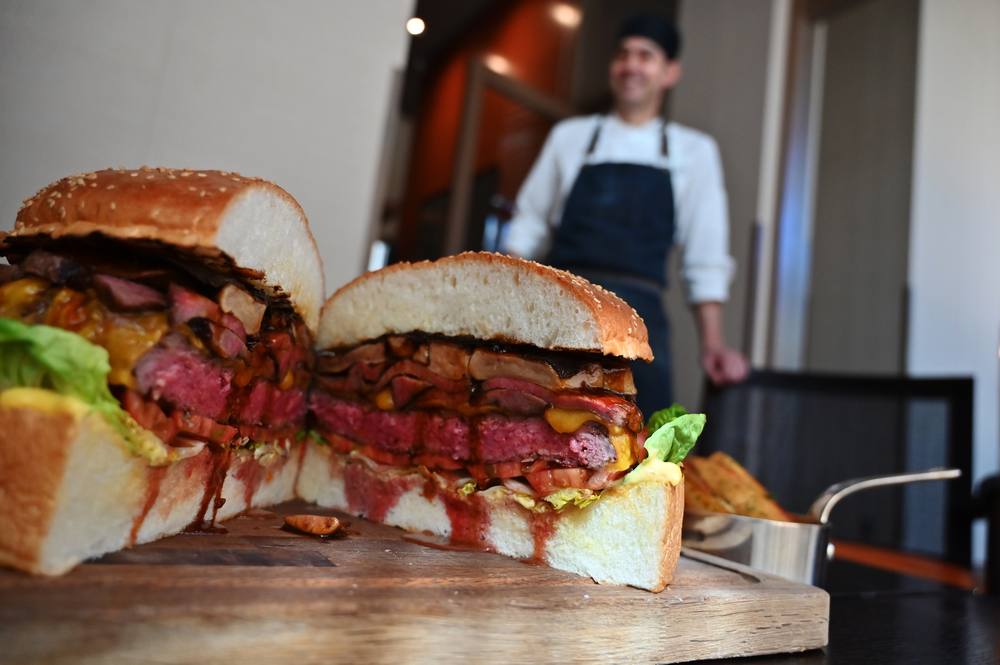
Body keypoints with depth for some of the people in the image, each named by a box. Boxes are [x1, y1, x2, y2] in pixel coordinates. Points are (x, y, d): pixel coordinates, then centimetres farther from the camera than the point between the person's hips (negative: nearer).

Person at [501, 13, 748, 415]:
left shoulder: (694, 151, 12)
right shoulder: (569, 136, 14)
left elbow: (705, 259, 9)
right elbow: (528, 227, 12)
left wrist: (712, 344, 0)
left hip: (637, 311, 0)